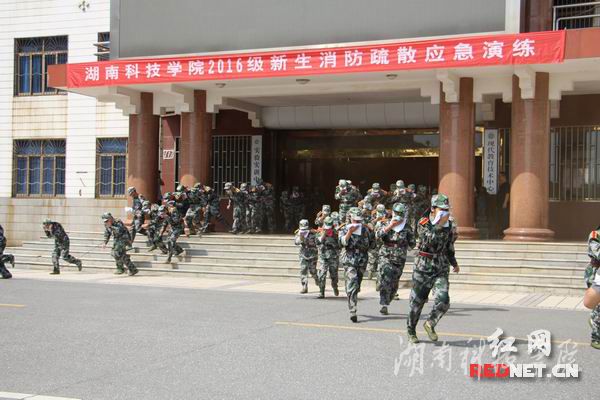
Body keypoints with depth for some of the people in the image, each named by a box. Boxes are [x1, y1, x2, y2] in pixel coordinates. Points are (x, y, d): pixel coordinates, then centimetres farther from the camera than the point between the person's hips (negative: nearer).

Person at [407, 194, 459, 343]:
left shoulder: (449, 225, 5)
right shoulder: (423, 224, -9)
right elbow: (428, 241, -27)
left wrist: (454, 263, 16)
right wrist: (439, 225, -29)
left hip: (441, 270, 3)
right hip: (423, 269, -3)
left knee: (443, 301, -16)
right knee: (416, 303, 8)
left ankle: (430, 323, 10)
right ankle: (411, 332, 28)